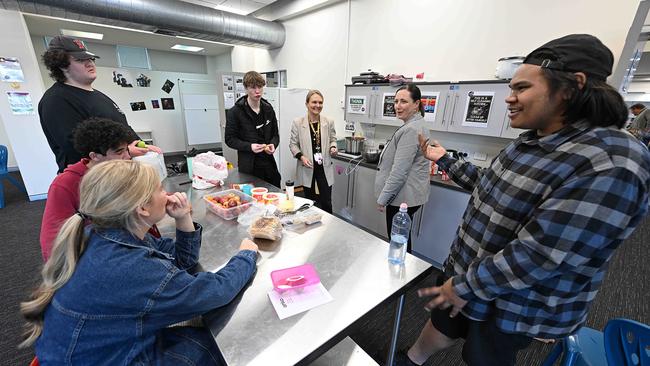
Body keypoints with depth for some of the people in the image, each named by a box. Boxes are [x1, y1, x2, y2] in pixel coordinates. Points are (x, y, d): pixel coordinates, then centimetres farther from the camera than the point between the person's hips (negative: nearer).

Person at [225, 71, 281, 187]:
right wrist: (249, 146, -19)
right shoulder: (235, 112, -6)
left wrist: (273, 144, -7)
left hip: (269, 164, 4)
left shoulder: (268, 109, 8)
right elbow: (230, 139, -4)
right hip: (248, 167, -4)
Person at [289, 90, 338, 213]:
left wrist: (333, 148, -10)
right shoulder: (298, 122, -6)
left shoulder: (328, 122, -1)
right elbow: (293, 144, 0)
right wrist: (301, 157, -15)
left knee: (326, 202, 5)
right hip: (307, 168, -1)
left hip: (324, 168, 1)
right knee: (310, 202, 15)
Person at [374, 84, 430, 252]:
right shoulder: (416, 124, 14)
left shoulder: (411, 129, -21)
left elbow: (399, 170, -24)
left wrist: (383, 198, -15)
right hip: (407, 194, 10)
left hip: (403, 196, -10)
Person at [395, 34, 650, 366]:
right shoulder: (528, 142, 0)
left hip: (514, 307, -7)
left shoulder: (610, 163, -28)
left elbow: (539, 255, -31)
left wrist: (466, 287, -22)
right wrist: (444, 160, 15)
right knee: (441, 327, 28)